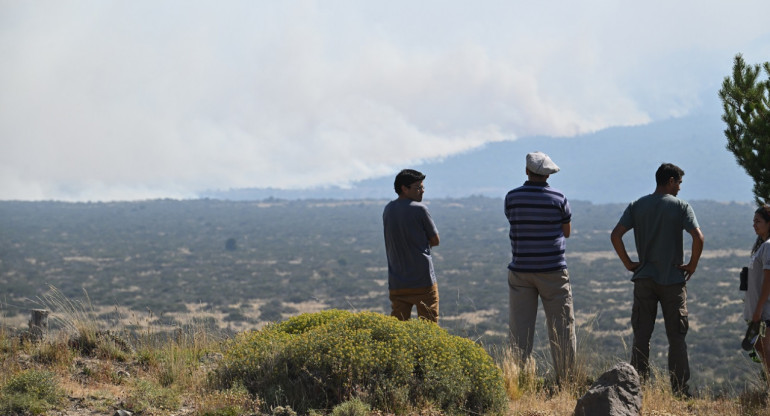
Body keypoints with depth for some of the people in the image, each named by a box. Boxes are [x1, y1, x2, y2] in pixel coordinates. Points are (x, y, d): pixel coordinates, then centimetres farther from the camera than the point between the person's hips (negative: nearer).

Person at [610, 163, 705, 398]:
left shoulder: (637, 206, 5)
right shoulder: (681, 207, -4)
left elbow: (615, 235, -4)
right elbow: (698, 237, -17)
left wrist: (628, 263, 5)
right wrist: (692, 265, -3)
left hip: (644, 279, 2)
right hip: (673, 280, -2)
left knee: (641, 336, 7)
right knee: (676, 336, 4)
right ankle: (680, 390, 4)